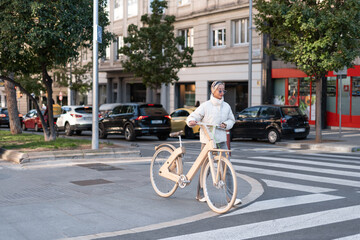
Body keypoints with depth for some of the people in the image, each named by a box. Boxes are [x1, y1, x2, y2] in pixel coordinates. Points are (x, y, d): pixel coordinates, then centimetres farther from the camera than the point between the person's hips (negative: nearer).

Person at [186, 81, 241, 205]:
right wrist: (191, 122, -29)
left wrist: (226, 124, -2)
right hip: (207, 141, -4)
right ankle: (200, 194, 23)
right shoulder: (205, 106, -6)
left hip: (221, 140, 4)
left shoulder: (226, 106, 9)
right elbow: (192, 117, -6)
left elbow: (231, 120, 20)